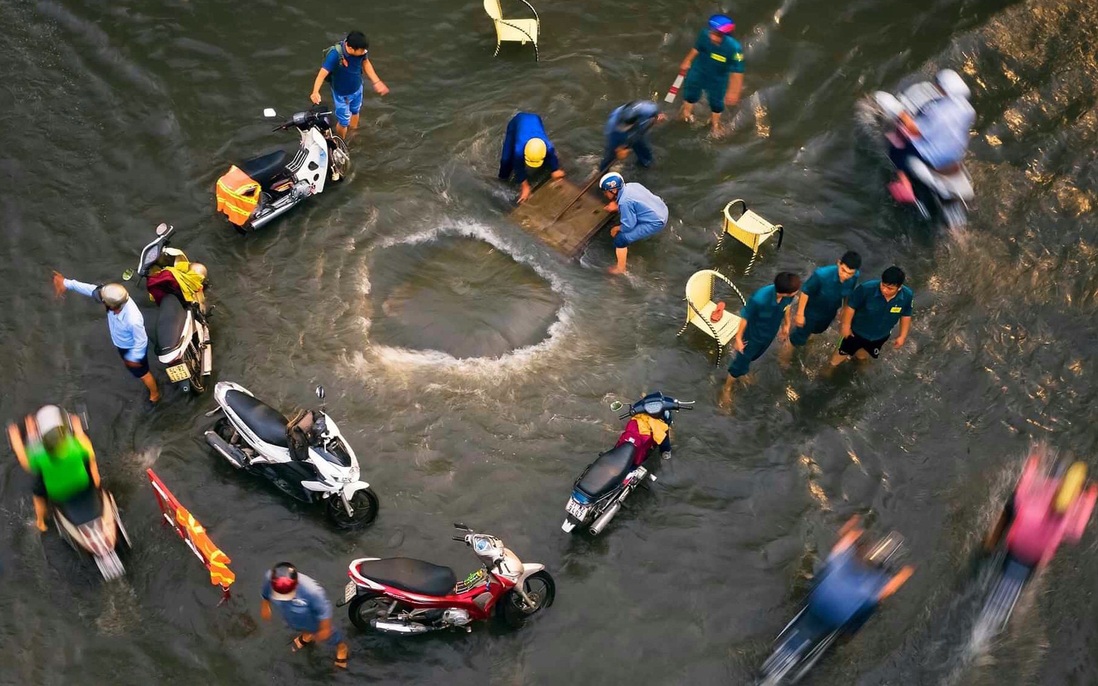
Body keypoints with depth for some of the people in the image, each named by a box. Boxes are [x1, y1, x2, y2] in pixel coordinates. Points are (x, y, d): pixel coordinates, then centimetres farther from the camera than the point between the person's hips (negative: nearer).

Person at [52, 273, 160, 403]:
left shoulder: (133, 320, -49)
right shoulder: (115, 298, -32)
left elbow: (141, 341, -32)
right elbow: (91, 289, -20)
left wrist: (134, 358, -18)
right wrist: (67, 283, -18)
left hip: (133, 347, -6)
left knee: (141, 373, 22)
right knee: (127, 362, 38)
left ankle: (155, 394, 50)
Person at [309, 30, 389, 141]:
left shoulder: (361, 49, -23)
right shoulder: (335, 55, -39)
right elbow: (322, 74, -44)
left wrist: (376, 82, 1)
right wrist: (315, 92, -60)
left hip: (357, 88, 5)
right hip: (342, 94, -5)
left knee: (355, 112, 30)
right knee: (344, 122, 13)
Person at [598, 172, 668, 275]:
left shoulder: (624, 202, -24)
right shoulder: (631, 186, 2)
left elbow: (628, 226, -18)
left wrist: (616, 229, 1)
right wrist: (616, 207, 13)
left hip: (655, 223, -9)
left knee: (620, 239, -5)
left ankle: (620, 268, 14)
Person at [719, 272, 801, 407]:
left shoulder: (788, 295, -28)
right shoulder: (759, 299, -44)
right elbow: (745, 318, -26)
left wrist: (786, 324, 13)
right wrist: (738, 338, -14)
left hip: (770, 333, 5)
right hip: (753, 335, -5)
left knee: (753, 356, 32)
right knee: (741, 362, 16)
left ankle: (743, 372, 63)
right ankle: (727, 389, 42)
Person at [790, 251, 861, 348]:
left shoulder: (854, 277, -29)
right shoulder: (821, 275, -42)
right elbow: (805, 292, -25)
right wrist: (800, 314, -16)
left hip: (830, 312, 5)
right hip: (811, 310, -5)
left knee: (818, 330, 35)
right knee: (799, 339, 13)